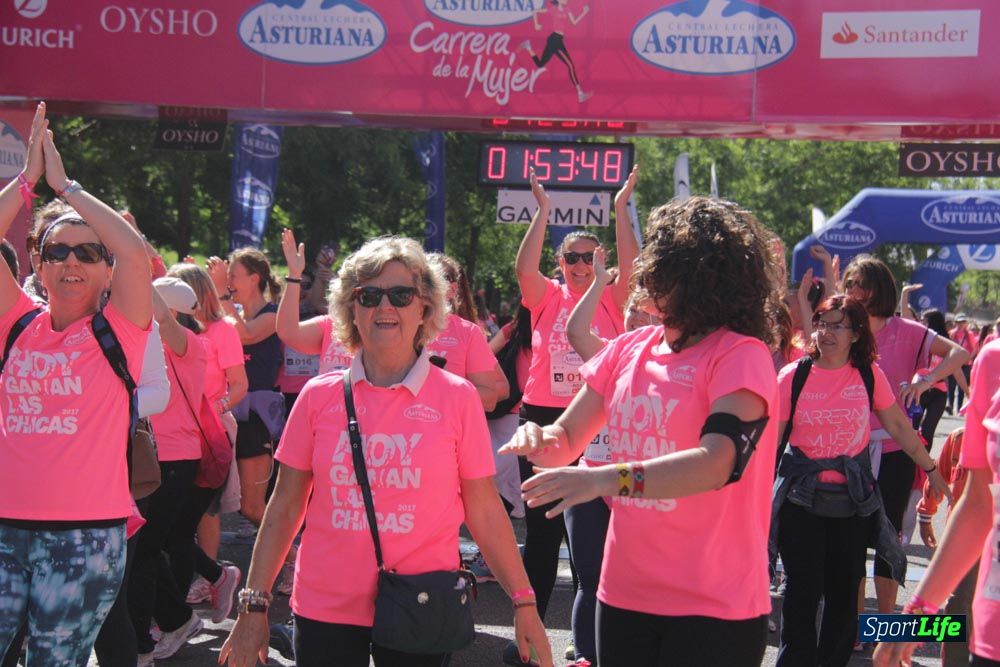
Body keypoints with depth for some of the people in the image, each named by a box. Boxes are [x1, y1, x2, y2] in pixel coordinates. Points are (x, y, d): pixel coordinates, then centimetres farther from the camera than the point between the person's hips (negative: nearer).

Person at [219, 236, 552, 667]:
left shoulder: (457, 397, -3)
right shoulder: (319, 396, 1)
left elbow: (485, 511, 0)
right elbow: (285, 507, 6)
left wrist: (523, 601, -1)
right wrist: (254, 605, 4)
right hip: (324, 611, 1)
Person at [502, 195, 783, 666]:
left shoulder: (741, 357, -11)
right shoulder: (629, 349, 6)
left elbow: (717, 462, -27)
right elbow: (566, 441, 12)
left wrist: (611, 479, -40)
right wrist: (540, 439, -12)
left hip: (713, 609, -5)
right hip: (623, 592, 5)